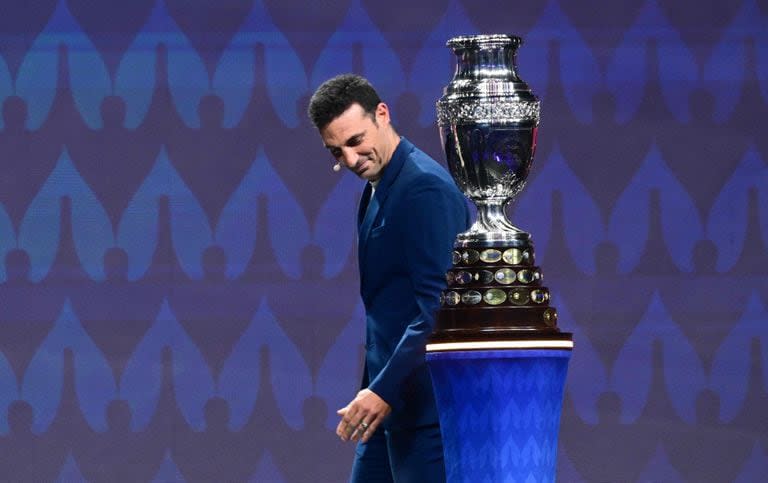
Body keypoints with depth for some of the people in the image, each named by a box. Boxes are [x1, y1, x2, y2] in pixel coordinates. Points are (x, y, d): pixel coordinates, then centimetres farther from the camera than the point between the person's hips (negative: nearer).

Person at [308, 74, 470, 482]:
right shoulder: (374, 191, 15)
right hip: (386, 401, 10)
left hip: (424, 402, -10)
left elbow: (437, 309, -22)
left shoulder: (425, 188, -16)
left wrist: (385, 390, -24)